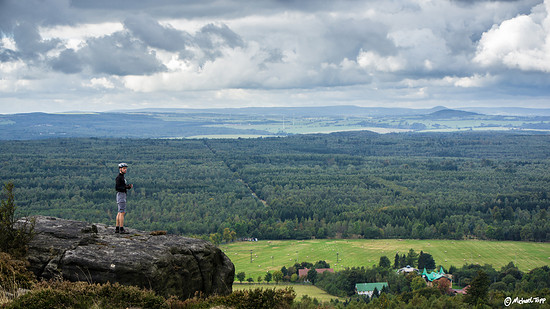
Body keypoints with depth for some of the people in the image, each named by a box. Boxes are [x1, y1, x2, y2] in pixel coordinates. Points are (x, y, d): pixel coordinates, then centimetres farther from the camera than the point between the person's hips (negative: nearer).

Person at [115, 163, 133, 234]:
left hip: (123, 195, 11)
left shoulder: (122, 177, 17)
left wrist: (129, 186, 4)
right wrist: (126, 187, -26)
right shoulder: (119, 177, -13)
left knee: (120, 212, 11)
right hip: (120, 194, -11)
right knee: (122, 212, -12)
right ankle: (121, 229, -15)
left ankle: (117, 229, 13)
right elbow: (117, 188, -20)